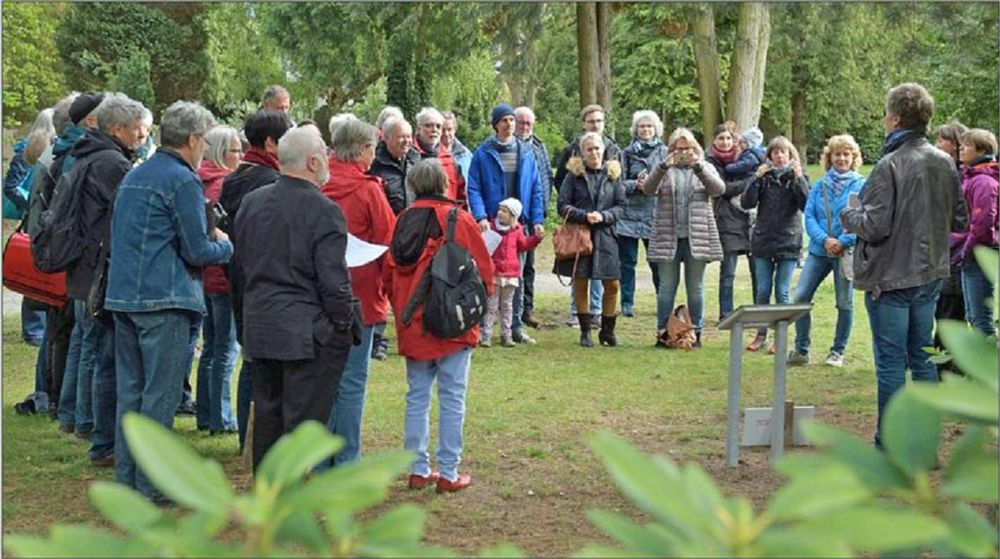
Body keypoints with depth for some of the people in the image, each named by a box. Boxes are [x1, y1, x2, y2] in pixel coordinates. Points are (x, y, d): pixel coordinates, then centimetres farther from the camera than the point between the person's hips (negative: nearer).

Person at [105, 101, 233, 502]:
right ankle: (153, 485, 0)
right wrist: (224, 245, 9)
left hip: (123, 295, 8)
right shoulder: (182, 181, -11)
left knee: (130, 389, 13)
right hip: (163, 301, -8)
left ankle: (126, 479, 19)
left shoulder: (134, 176, 16)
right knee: (160, 394, -3)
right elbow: (197, 252, -13)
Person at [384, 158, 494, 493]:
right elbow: (483, 269, -7)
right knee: (452, 398, 2)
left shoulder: (404, 221, 2)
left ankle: (418, 469, 15)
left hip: (412, 326, 4)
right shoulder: (458, 219, -10)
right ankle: (448, 473, 4)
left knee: (417, 396, 12)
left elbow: (389, 275, 6)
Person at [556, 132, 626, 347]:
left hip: (605, 236, 2)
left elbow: (621, 206, 5)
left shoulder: (613, 174, 6)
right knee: (580, 284, 4)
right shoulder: (574, 174, 1)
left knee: (612, 285, 1)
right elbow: (563, 206, -4)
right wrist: (584, 216, -17)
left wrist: (603, 216, -13)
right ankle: (585, 331, 17)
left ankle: (607, 330, 16)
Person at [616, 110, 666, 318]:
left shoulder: (664, 153, 4)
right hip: (630, 213, 1)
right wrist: (635, 185, -12)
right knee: (627, 260, 3)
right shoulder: (628, 153, 7)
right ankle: (627, 303, 10)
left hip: (655, 214, -1)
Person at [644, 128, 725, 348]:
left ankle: (696, 333, 13)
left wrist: (698, 167, -22)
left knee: (696, 288, 6)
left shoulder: (705, 168, 9)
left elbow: (719, 189, -9)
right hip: (668, 237, 0)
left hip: (697, 237, 1)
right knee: (667, 286, 3)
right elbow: (648, 189, -10)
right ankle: (662, 332, 10)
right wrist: (664, 167, -24)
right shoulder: (664, 170, 7)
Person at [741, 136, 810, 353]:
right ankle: (761, 335, 17)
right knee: (762, 291, 7)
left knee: (782, 292, 0)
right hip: (763, 241, 2)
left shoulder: (797, 177, 1)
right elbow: (747, 203, -4)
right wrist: (757, 178, -13)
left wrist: (799, 178, -18)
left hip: (788, 242, -2)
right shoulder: (764, 176, 5)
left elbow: (807, 205, -11)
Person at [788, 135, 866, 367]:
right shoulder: (819, 186, 8)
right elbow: (809, 216, 2)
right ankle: (801, 349, 8)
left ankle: (838, 351, 19)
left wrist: (843, 242, -18)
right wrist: (824, 239, -14)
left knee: (844, 303, 5)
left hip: (846, 252, -3)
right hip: (819, 250, 3)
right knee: (800, 297, -4)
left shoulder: (860, 186, -2)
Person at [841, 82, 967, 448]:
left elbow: (875, 226, -21)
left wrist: (848, 217, -1)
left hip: (891, 278, -7)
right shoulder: (945, 163, 4)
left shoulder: (890, 165, -18)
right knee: (922, 357, 15)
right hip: (930, 275, 7)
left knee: (891, 362, 0)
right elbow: (960, 220, 11)